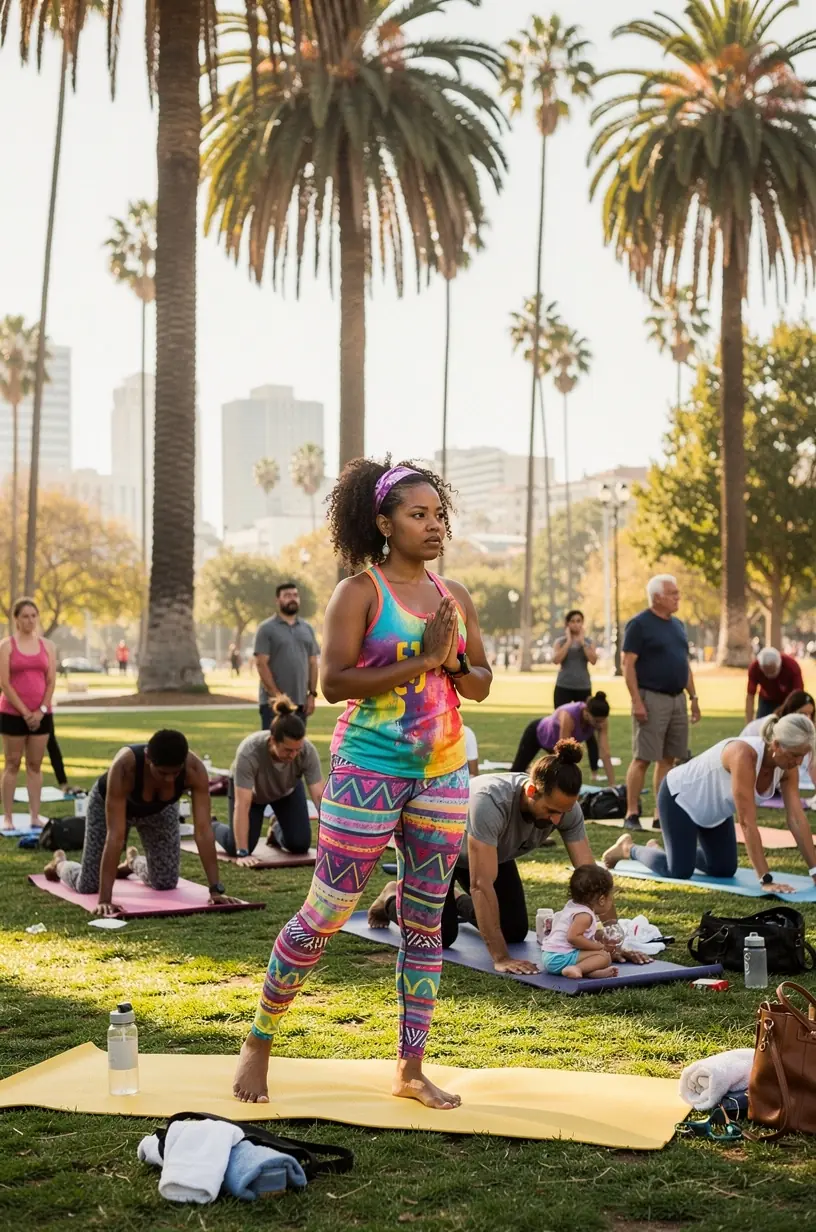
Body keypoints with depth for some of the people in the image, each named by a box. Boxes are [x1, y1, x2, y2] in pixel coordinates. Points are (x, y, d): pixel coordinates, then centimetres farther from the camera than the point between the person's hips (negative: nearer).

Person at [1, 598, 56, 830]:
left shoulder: (47, 645, 8)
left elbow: (51, 681, 4)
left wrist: (41, 710, -7)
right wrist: (24, 712, -13)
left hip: (41, 714, 3)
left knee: (35, 765, 7)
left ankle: (35, 816, 10)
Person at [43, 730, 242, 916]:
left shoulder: (194, 769, -39)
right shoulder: (124, 766, -46)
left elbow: (203, 829, -38)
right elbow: (115, 834, -47)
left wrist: (216, 889, -42)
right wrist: (105, 899, -49)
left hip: (159, 808, 3)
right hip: (109, 802, -3)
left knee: (166, 884, 3)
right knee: (88, 886, -3)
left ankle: (133, 861, 37)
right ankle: (59, 863, 33)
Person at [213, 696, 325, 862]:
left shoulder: (308, 752, -36)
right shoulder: (249, 751, -43)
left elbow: (320, 797, -36)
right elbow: (242, 805, -43)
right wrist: (242, 853, -45)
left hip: (287, 789, 2)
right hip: (247, 788, -2)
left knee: (300, 845, -10)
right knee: (236, 847, -11)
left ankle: (278, 831, 25)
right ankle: (212, 827, 23)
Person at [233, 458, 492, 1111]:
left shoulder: (456, 596, 10)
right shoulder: (360, 592, -8)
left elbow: (482, 683, 14)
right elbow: (334, 681, -17)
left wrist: (454, 666, -8)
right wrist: (420, 660, -20)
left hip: (443, 772, 6)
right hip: (370, 769, -6)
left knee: (426, 923, 9)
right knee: (324, 916, -1)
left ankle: (411, 1069, 18)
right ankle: (259, 1044, 17)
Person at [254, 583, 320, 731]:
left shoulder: (307, 629, 13)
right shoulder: (267, 628, -4)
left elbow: (312, 663, 14)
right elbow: (261, 664, -10)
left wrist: (312, 694, 4)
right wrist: (276, 694, -15)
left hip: (300, 701, 5)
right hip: (273, 701, -5)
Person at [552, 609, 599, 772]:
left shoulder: (588, 641, 8)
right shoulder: (560, 641, 6)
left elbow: (593, 660, -9)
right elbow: (556, 659, -13)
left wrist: (582, 641, -8)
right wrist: (569, 641, -10)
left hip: (583, 688, 0)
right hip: (563, 687, 0)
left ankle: (595, 769, 1)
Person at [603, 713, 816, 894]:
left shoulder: (787, 767, -20)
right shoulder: (744, 755, -41)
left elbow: (797, 819, -18)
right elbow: (747, 822, -42)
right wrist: (766, 879, -43)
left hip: (715, 806, 8)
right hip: (680, 796, -8)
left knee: (725, 870, 10)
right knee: (679, 872, -11)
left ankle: (665, 849, 32)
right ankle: (629, 849, 17)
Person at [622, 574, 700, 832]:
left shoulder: (677, 625, 15)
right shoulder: (639, 624, -8)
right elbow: (628, 665, -12)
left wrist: (693, 697, 16)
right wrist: (636, 701, -18)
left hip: (677, 698, 7)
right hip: (651, 698, -7)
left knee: (668, 758, 8)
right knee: (643, 759, -6)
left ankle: (662, 814, 13)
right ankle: (631, 815, -2)